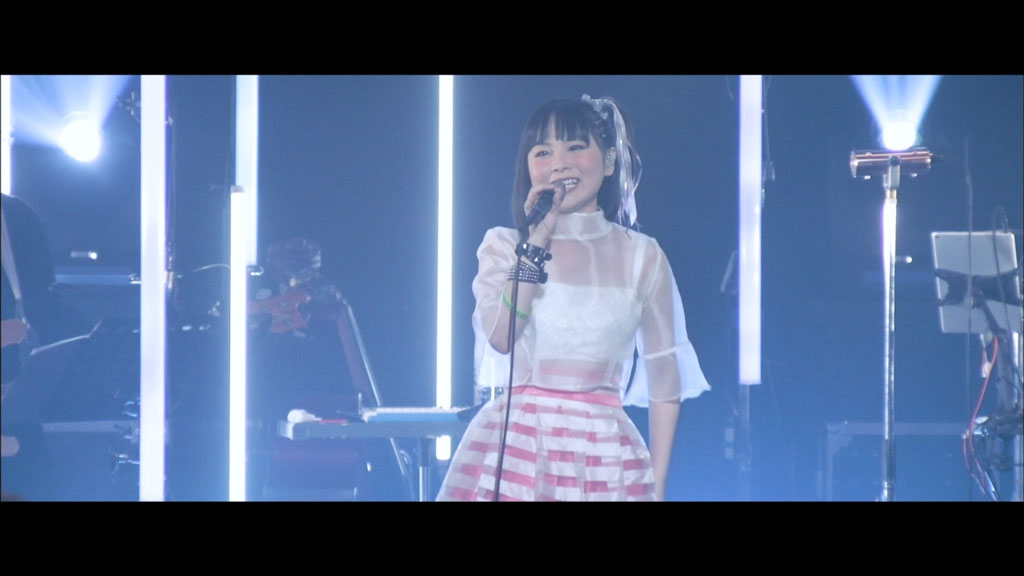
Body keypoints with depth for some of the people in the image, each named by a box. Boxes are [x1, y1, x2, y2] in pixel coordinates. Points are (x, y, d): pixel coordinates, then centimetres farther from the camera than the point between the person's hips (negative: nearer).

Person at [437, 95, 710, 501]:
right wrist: (538, 239, -11)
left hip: (603, 452, 0)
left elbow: (665, 375, 7)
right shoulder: (503, 245, 5)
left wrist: (656, 487, 4)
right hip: (513, 446, 0)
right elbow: (500, 337, -11)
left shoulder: (641, 256, 5)